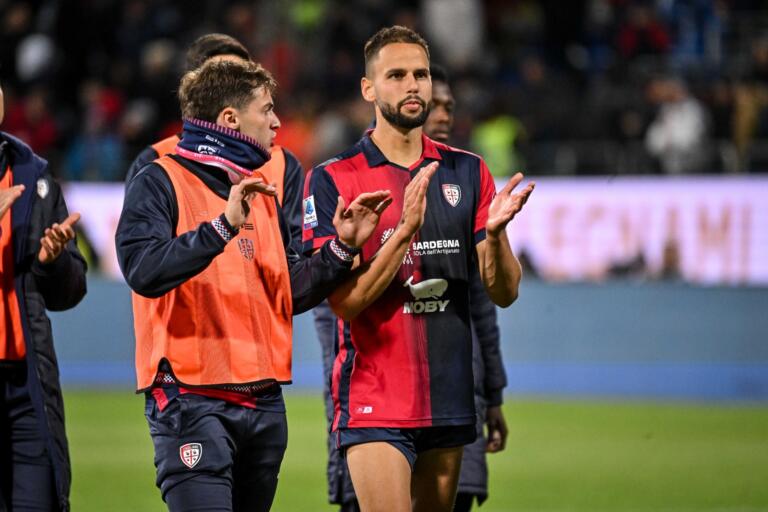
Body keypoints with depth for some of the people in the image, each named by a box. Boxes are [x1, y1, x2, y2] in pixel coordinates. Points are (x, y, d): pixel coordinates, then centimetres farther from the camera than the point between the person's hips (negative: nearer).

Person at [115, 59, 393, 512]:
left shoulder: (261, 190, 18)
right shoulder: (159, 182, -5)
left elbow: (290, 291, 19)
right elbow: (143, 270, -21)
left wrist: (342, 248, 6)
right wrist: (223, 225, -27)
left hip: (264, 403, 8)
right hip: (191, 399, -8)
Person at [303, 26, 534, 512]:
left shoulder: (468, 172, 8)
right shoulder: (331, 180, -4)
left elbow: (504, 292, 5)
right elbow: (343, 300, -12)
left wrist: (495, 232, -15)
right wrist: (405, 230, -23)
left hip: (450, 399, 4)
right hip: (374, 403, -4)